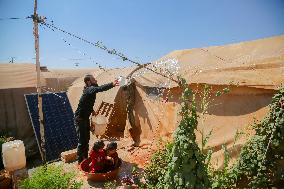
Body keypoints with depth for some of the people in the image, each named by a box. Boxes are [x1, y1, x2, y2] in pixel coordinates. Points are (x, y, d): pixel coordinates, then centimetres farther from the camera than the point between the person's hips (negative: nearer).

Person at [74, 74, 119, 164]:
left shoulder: (90, 90, 8)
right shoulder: (89, 89, -22)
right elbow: (99, 89, -45)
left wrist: (91, 110, 14)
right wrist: (112, 84, -55)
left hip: (85, 118, 10)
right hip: (80, 119, -10)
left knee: (86, 139, 17)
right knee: (82, 141, -2)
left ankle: (85, 158, 30)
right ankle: (80, 161, 12)